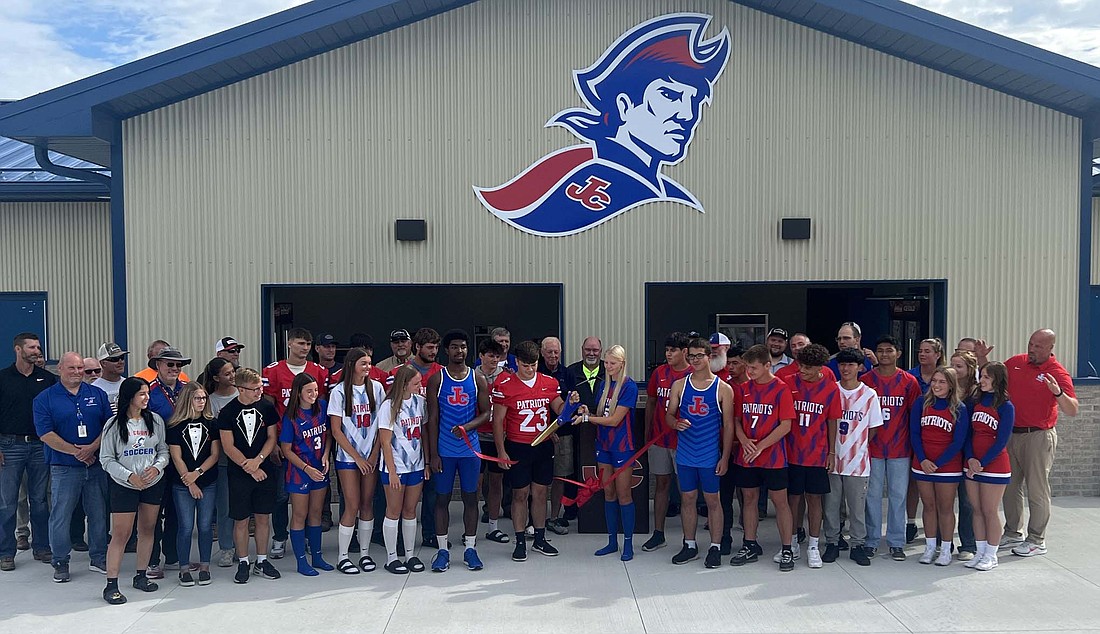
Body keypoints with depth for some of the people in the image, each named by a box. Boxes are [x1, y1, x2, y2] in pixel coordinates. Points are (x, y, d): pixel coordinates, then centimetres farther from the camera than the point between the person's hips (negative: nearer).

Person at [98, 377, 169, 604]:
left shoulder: (155, 420, 1)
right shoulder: (114, 424, -8)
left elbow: (164, 450, 6)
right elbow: (106, 459, -6)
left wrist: (156, 467, -13)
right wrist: (129, 475, -17)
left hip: (153, 483, 4)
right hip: (123, 485, -4)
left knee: (147, 529, 11)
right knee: (120, 534, -5)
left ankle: (141, 576, 25)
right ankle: (111, 585, 2)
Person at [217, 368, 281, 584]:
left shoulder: (267, 407, 1)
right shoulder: (227, 412, -6)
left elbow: (272, 437, 3)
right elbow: (228, 447, -7)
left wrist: (258, 460, -12)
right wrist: (250, 468, -11)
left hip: (265, 471, 2)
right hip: (239, 474, -2)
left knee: (263, 517, 8)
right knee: (241, 519, 4)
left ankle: (261, 561, 20)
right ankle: (243, 563, 18)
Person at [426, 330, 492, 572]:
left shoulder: (478, 379, 4)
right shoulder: (437, 379, 1)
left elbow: (486, 413, 4)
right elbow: (433, 418, -1)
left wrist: (466, 427, -16)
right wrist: (433, 453, -6)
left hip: (470, 448, 1)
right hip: (444, 449, -1)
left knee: (470, 497, 7)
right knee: (442, 498, 4)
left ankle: (470, 548, 17)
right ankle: (443, 549, 14)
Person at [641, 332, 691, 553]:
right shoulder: (659, 373, 5)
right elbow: (651, 403, 13)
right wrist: (647, 431, 13)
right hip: (659, 438, 5)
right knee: (661, 484, 12)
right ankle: (658, 534, 22)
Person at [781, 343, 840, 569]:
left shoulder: (830, 388, -3)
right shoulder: (789, 383, -4)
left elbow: (832, 422, 4)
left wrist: (832, 452, 4)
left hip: (817, 454, 0)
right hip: (792, 453, 0)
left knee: (814, 498, 6)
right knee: (793, 497, 8)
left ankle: (813, 547, 18)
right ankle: (792, 545, 22)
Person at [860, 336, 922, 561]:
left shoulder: (909, 381, 1)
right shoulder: (865, 380, 0)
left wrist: (914, 444, 2)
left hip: (900, 448, 0)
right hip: (872, 447, 0)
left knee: (898, 495, 6)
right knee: (873, 494, 5)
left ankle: (896, 543, 16)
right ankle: (871, 541, 16)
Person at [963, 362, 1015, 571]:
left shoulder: (1006, 407, -8)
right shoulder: (977, 402, 9)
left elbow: (1002, 441, -11)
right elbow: (969, 434, 7)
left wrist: (982, 463, -13)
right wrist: (970, 459, -7)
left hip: (994, 466, -5)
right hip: (972, 465, 5)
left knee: (990, 511, 2)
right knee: (977, 510, 10)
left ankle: (991, 556, 12)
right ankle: (980, 552, 19)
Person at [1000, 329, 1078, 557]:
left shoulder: (1058, 373, -10)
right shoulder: (1015, 362, 5)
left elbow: (1072, 411, -16)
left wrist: (1058, 393, -34)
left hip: (1038, 436, -6)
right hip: (1011, 434, 6)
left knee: (1037, 489, 1)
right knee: (1009, 487, 13)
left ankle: (1037, 540, 11)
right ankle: (1012, 533, 26)